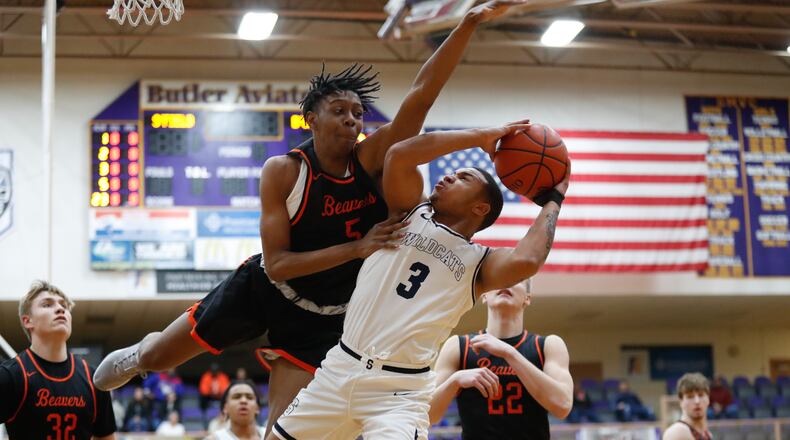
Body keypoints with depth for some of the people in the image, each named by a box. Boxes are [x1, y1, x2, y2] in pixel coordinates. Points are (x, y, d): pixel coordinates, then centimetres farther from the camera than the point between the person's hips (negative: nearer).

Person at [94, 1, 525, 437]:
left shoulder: (372, 159, -17)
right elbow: (276, 264, -24)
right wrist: (357, 247, -32)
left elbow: (422, 93, -29)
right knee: (156, 358, 13)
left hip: (322, 316, 1)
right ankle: (138, 354, 52)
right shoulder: (283, 171, -21)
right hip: (261, 289, 0)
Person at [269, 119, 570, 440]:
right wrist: (480, 136, -5)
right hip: (341, 367, 4)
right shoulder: (412, 212, 8)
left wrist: (552, 200, -7)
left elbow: (526, 260, -22)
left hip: (400, 389, -4)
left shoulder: (478, 264, 1)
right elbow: (399, 155, -9)